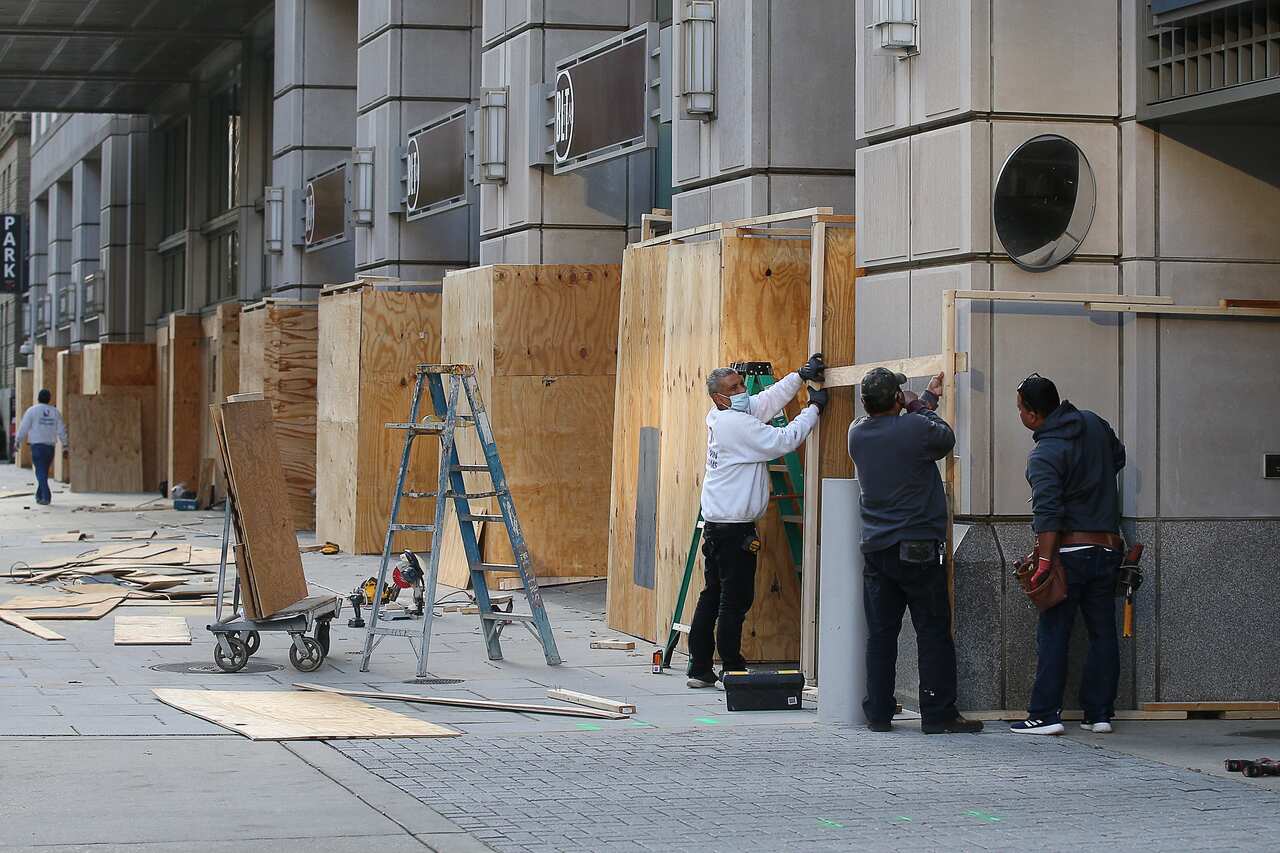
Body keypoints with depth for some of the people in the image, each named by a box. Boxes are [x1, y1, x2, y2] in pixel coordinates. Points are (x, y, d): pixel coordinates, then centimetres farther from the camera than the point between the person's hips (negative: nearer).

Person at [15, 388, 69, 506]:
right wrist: (65, 443, 18)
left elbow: (24, 427, -2)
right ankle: (39, 495, 23)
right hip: (50, 446, 4)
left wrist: (18, 441, 9)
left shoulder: (32, 411, -3)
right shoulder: (55, 412, 7)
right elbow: (61, 430, 8)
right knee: (44, 472, 16)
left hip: (37, 445, -4)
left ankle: (46, 497, -18)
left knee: (41, 472, -5)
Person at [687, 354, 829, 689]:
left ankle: (700, 669, 15)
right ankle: (732, 671, -2)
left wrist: (801, 375, 16)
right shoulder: (737, 423, -16)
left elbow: (768, 400, 19)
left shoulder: (720, 419, 12)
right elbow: (783, 441, -17)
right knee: (735, 600, -5)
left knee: (712, 596, 12)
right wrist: (813, 409, -7)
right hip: (735, 529, -10)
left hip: (715, 524, 10)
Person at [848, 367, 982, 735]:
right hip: (918, 550, -5)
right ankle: (938, 714, 1)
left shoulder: (858, 433, 3)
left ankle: (878, 713, 8)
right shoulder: (916, 428, -14)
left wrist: (926, 401, 33)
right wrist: (920, 407, 21)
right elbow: (946, 439, 7)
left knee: (880, 634, 8)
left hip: (875, 551, 5)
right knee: (934, 634, 1)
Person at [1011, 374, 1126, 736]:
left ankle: (1045, 715, -3)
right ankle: (1099, 713, 12)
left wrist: (1044, 563, -24)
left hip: (1071, 551, -7)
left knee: (1053, 634, -1)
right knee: (1103, 632, 10)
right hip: (1109, 548, 7)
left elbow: (1047, 513, -23)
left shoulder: (1044, 455, -15)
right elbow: (1117, 457, 25)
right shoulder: (1094, 424, 5)